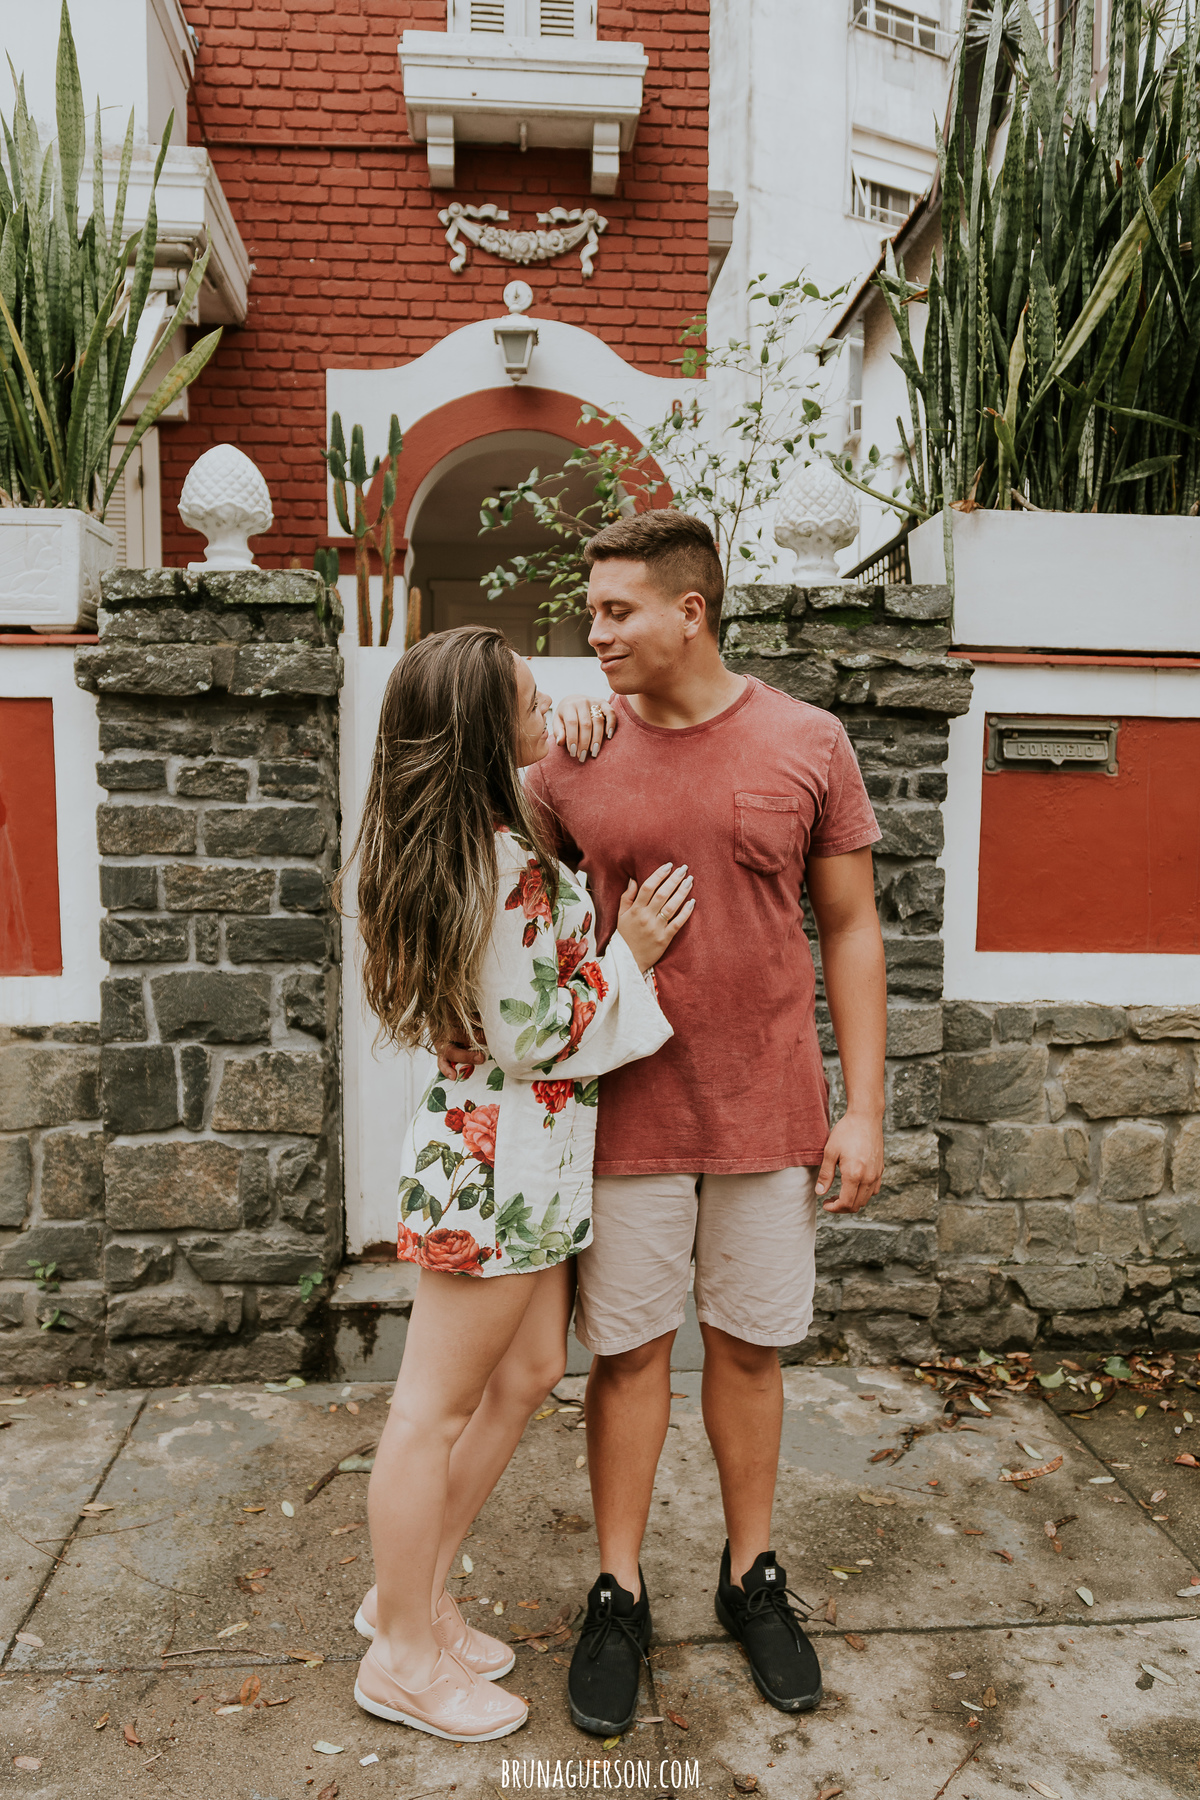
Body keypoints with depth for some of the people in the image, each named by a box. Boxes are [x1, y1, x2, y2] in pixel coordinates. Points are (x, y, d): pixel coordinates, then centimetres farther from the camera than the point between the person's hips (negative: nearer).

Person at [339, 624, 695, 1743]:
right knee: (438, 1405, 6)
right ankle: (403, 1657, 27)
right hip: (500, 1157, -10)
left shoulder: (490, 832, 6)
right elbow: (534, 1036, -20)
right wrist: (629, 955, -10)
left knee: (527, 1372, 19)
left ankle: (412, 1592, 36)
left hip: (518, 1155, 10)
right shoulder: (504, 865, -23)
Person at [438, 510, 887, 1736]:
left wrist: (864, 1109, -2)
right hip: (625, 1116, 1)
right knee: (627, 1350, 11)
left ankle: (752, 1577, 37)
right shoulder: (570, 757, -1)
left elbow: (851, 931, 1)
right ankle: (619, 1594, 33)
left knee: (749, 1347, 15)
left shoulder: (807, 744, -3)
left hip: (768, 1116, 0)